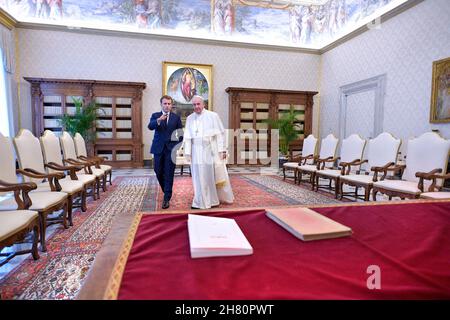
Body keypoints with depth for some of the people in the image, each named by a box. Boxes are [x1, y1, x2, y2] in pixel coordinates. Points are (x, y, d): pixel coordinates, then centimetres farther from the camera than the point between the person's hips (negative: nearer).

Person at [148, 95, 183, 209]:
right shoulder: (155, 115, 5)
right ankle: (166, 191, 35)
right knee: (158, 172, 10)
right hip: (159, 148, 2)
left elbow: (181, 133, 6)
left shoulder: (176, 117, 5)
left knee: (169, 174, -2)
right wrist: (159, 120, -33)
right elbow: (150, 126, -15)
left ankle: (166, 198, 4)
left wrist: (178, 146, -7)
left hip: (171, 148, -1)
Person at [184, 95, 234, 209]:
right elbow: (187, 137, 3)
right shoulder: (190, 118, 6)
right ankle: (201, 202, 14)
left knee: (215, 175, 9)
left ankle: (222, 198, 30)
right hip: (197, 152, 2)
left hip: (212, 150, -2)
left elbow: (220, 134, -3)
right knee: (199, 176, 4)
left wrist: (222, 149, -8)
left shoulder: (213, 116, -2)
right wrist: (187, 152, -3)